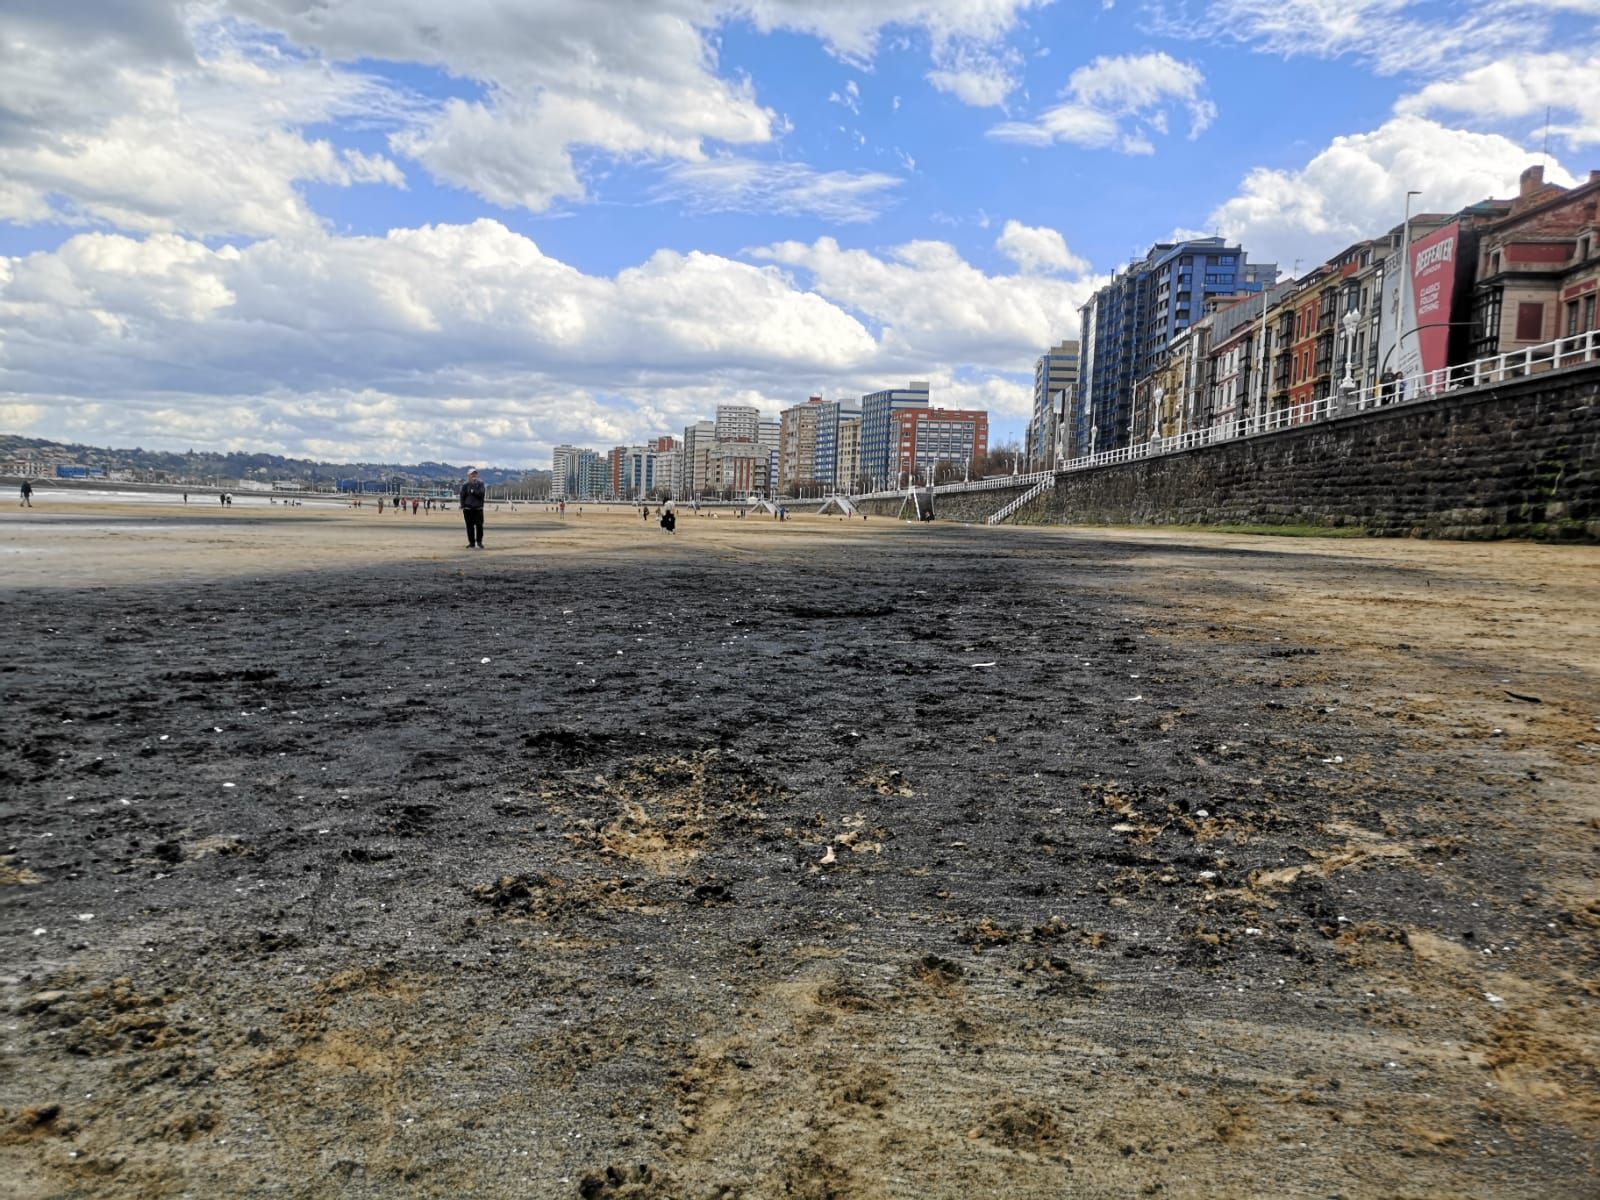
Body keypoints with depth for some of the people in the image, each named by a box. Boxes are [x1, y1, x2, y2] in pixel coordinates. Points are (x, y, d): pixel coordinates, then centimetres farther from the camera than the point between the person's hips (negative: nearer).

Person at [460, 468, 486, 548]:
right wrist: (462, 507, -4)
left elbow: (481, 494, -8)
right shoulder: (465, 485, 2)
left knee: (479, 525, -5)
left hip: (478, 508, 0)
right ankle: (471, 542, 12)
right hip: (468, 508, 0)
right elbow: (462, 496, 2)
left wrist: (473, 491, -20)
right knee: (470, 526, 3)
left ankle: (479, 541, 11)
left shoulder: (480, 483, 4)